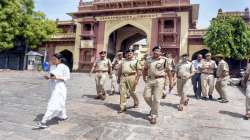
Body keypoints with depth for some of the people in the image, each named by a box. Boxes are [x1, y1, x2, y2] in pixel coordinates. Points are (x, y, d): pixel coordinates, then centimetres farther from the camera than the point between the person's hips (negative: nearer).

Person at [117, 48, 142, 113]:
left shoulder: (136, 61, 3)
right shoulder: (123, 61, 15)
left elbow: (139, 71, -3)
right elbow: (119, 70, 21)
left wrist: (137, 79, -12)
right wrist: (118, 78, 19)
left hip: (131, 77, -3)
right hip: (123, 77, 3)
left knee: (132, 92, 7)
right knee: (122, 92, -3)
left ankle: (136, 102, 35)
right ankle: (122, 107, 4)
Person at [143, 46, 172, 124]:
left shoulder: (164, 60, -3)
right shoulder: (149, 60, 9)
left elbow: (168, 71, 0)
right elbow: (145, 69, 21)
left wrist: (170, 82, -1)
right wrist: (144, 77, 13)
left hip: (159, 80, -4)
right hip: (149, 80, 4)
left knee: (156, 99, -1)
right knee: (146, 96, 4)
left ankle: (153, 116, 13)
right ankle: (153, 108, 32)